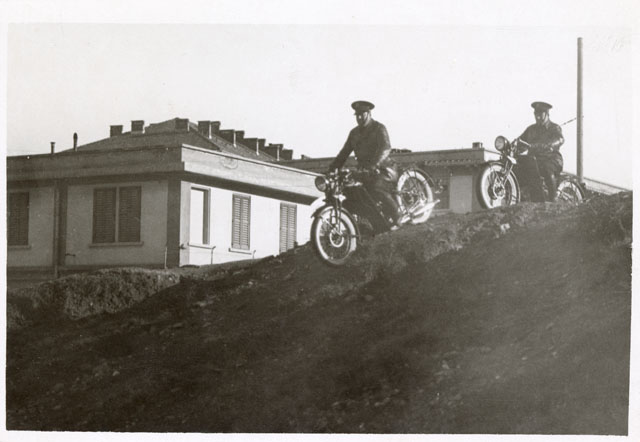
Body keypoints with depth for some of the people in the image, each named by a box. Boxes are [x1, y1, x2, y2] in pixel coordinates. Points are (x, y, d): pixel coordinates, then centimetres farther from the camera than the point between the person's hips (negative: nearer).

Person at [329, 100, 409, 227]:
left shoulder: (379, 128, -6)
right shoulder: (354, 133, 15)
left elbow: (385, 148, -22)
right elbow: (344, 152, 16)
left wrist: (374, 165, -38)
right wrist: (333, 168, 1)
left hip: (383, 169, -7)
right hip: (364, 172, 7)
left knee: (376, 189, -32)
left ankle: (399, 217, -23)